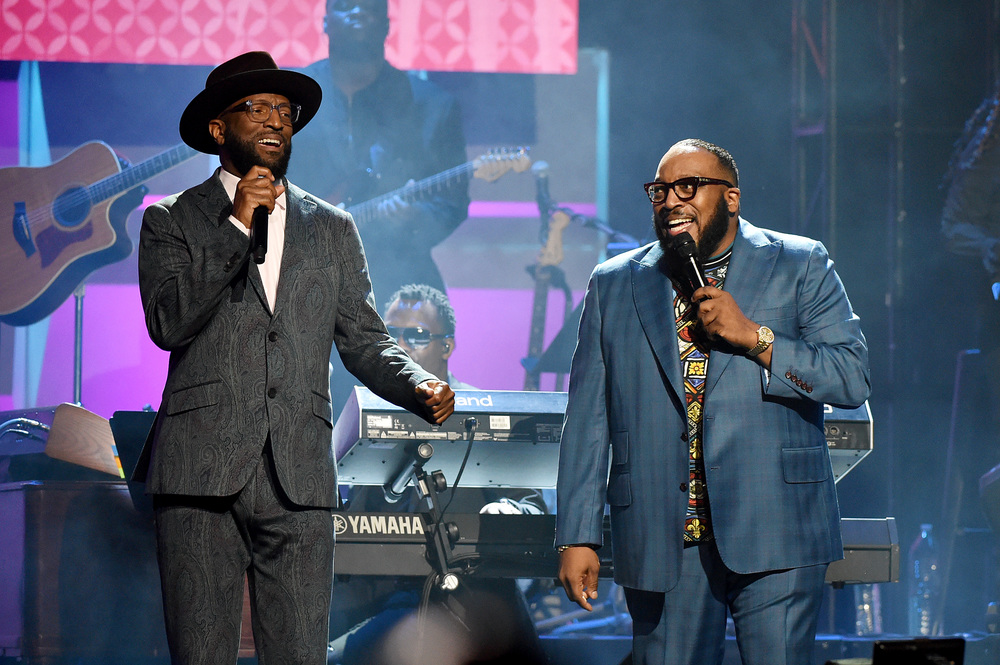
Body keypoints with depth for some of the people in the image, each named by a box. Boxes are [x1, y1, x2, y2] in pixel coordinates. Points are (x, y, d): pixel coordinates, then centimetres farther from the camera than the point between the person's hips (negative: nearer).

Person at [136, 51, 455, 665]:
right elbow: (167, 323, -6)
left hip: (299, 475, 2)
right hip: (200, 472, -2)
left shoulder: (333, 228, 18)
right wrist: (236, 226, -9)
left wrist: (422, 387, -6)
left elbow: (364, 339, 14)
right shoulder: (172, 221, 10)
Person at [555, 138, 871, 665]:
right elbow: (587, 419, 10)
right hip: (661, 541, 2)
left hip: (771, 534, -2)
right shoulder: (614, 285, 13)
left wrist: (754, 337, -13)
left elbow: (853, 378, -2)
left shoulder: (799, 267, 7)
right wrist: (576, 536, 3)